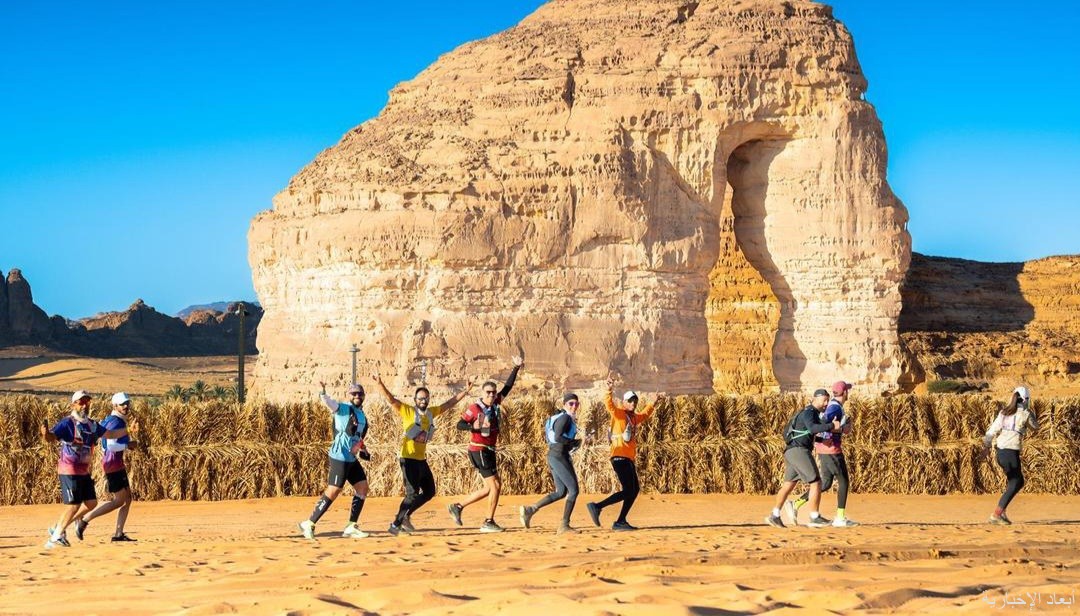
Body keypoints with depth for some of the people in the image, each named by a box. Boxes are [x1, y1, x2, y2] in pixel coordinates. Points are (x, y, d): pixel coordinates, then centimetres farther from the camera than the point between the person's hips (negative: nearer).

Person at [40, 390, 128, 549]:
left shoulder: (92, 424, 10)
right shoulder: (67, 423, -14)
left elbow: (110, 434, 23)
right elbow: (52, 437, -28)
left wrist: (128, 430, 15)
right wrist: (46, 434, -51)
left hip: (84, 471, 8)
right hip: (70, 471, -8)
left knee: (91, 503, 9)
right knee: (74, 505, -8)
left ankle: (59, 527, 20)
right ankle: (55, 537, 7)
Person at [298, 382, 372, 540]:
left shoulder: (362, 415, 15)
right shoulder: (343, 408, -8)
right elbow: (328, 402, -28)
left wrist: (363, 449, 15)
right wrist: (322, 393, -48)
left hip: (352, 459, 9)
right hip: (339, 458, -9)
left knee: (362, 488, 8)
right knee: (333, 492, -8)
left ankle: (351, 527, 14)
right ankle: (309, 524, 1)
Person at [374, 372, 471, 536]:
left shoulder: (431, 412, 7)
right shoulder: (408, 411, -10)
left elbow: (449, 403, 18)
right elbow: (391, 400, -21)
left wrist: (465, 391, 20)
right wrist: (380, 384, -35)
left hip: (422, 460, 8)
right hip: (408, 459, -8)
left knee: (429, 492, 13)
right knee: (413, 494, -12)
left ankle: (406, 515, 23)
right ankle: (395, 524, -5)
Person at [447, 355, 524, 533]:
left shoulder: (495, 404, 7)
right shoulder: (475, 408, -13)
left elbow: (508, 387, 12)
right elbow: (459, 425, -16)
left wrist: (516, 368, 9)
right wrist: (474, 426, -34)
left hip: (488, 451, 9)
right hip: (479, 450, -9)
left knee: (491, 487, 13)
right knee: (495, 485, -7)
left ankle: (458, 506, 18)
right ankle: (488, 522, 1)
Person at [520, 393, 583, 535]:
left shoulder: (559, 416, 16)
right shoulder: (565, 418, -13)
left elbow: (547, 434, 22)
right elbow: (558, 437, -25)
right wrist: (575, 442, -13)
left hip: (552, 456, 10)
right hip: (559, 457, -10)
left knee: (561, 492, 15)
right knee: (574, 490, -5)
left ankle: (530, 509, 8)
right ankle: (564, 526, -6)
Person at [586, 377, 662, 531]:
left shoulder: (634, 417, 19)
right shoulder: (618, 413, -5)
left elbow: (644, 415, 43)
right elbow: (609, 404, -26)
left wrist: (654, 404, 44)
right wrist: (609, 390, -43)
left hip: (629, 458, 10)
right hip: (620, 457, -10)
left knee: (635, 489, 13)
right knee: (627, 491, -16)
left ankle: (620, 522, 16)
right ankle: (597, 507, -18)